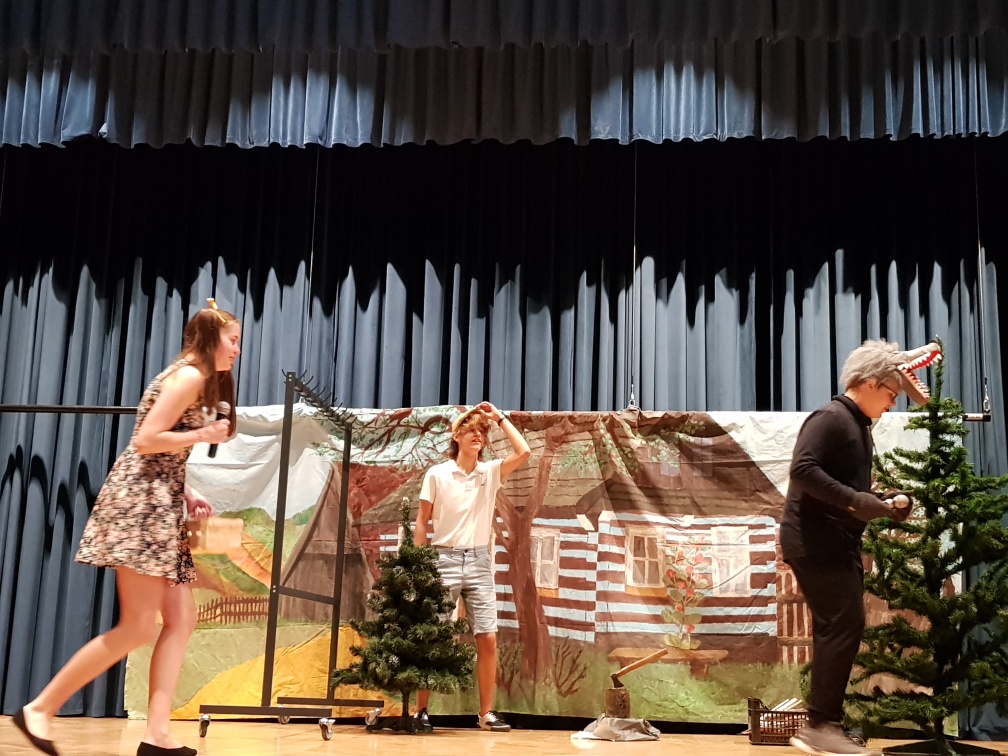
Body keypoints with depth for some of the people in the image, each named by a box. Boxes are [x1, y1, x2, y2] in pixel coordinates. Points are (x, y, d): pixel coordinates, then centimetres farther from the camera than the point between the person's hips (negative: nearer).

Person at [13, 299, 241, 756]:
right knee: (138, 628, -10)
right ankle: (39, 709, -1)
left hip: (160, 504, 10)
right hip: (139, 500, -10)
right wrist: (205, 435, -9)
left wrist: (187, 496, 11)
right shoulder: (190, 375, -8)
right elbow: (146, 441, -18)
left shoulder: (196, 380, 22)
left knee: (181, 620, 2)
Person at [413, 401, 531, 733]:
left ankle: (487, 713, 7)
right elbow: (422, 522, 3)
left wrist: (499, 417, -3)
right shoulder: (437, 474, -1)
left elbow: (524, 452, -10)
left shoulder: (491, 472, 5)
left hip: (479, 561, 2)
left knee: (488, 639, -1)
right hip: (444, 559, -2)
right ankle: (421, 710, 11)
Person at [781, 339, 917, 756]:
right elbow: (802, 469, -24)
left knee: (838, 628, 11)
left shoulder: (857, 425, 19)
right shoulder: (830, 417, -12)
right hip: (816, 541, -10)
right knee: (844, 625, -12)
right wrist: (855, 501, -26)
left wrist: (882, 501, 6)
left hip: (837, 543, 10)